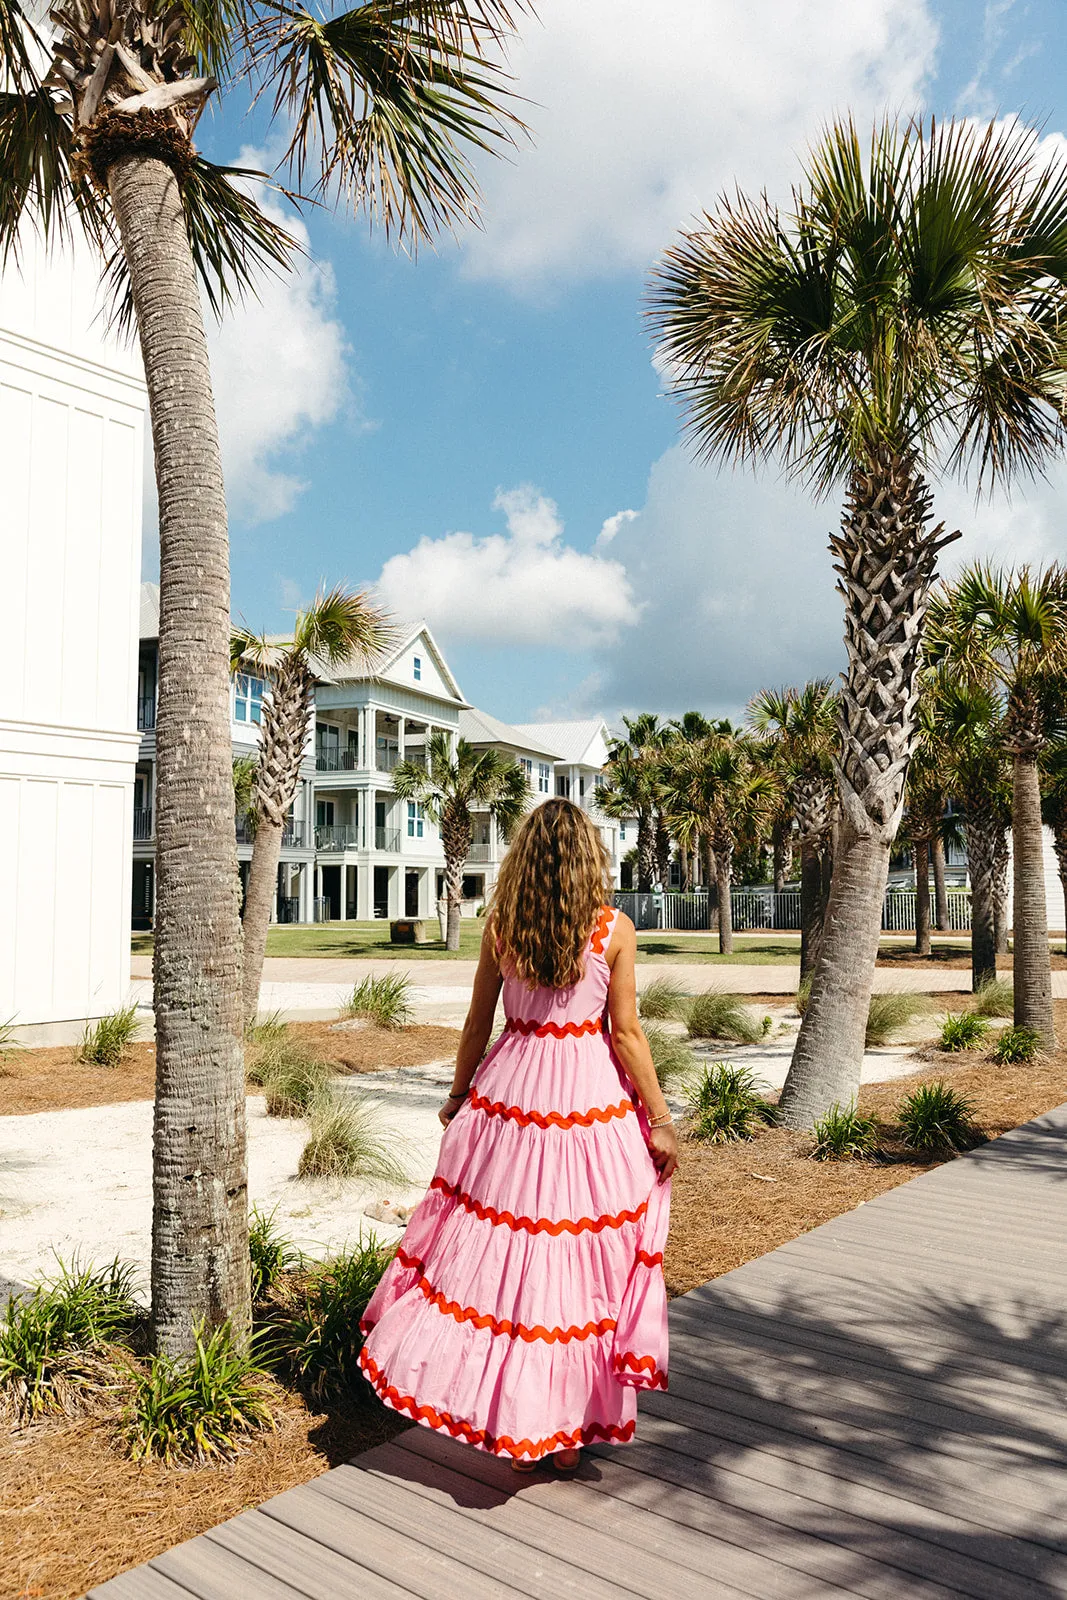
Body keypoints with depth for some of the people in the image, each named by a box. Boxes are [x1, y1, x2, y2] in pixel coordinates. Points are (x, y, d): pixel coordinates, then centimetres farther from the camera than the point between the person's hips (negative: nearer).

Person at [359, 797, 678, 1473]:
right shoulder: (615, 928, -7)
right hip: (588, 1096, -2)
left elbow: (478, 1023, 4)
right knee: (581, 1257, 10)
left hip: (509, 1088, 2)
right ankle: (568, 1428, 23)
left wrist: (459, 1096, 18)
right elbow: (626, 1033, -7)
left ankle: (507, 1416, 26)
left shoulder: (500, 926, -2)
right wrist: (660, 1119, 2)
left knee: (495, 1246, 14)